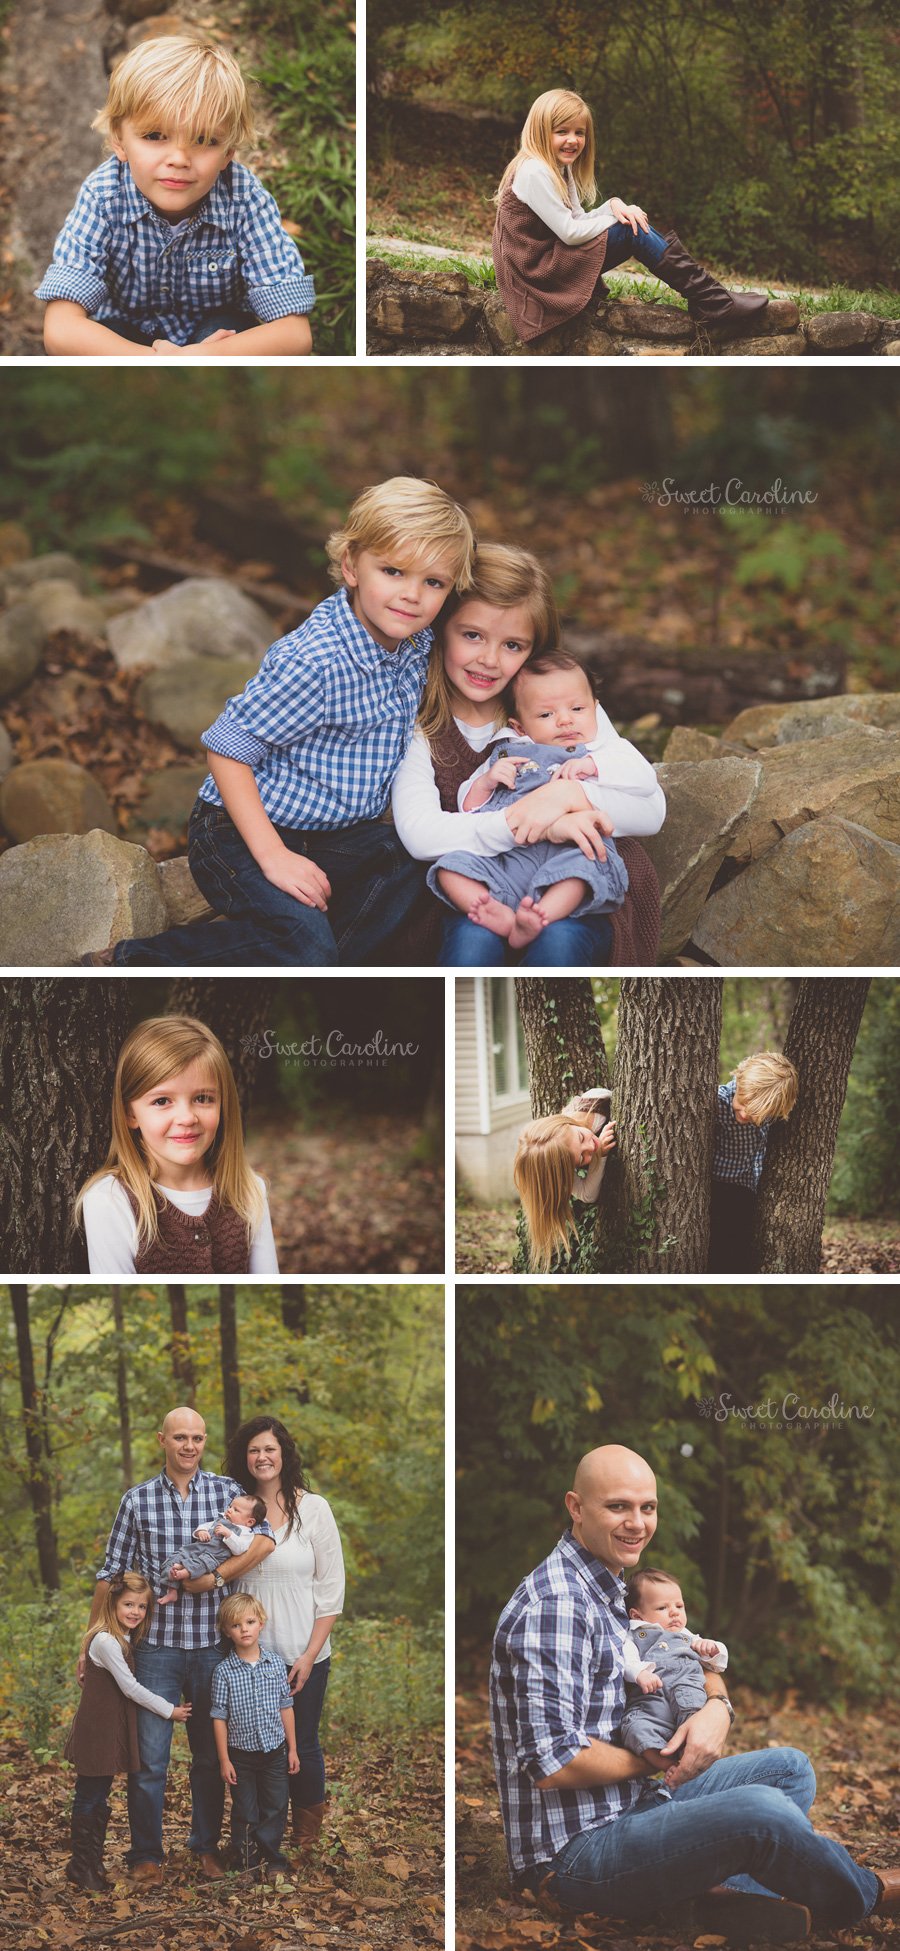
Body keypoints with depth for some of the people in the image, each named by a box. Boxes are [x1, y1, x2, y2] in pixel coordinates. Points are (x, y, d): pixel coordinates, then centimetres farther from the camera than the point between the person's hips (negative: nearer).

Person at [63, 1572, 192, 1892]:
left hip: (113, 1730, 9)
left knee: (100, 1797, 15)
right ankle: (80, 1865, 10)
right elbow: (130, 1688, -19)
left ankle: (94, 1862, 23)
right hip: (96, 1730, -9)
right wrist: (168, 1710, -12)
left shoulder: (125, 1640, 9)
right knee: (88, 1798, 1)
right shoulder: (106, 1641, -20)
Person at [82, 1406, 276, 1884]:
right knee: (149, 1757, -1)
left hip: (212, 1646, 1)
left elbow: (265, 1540, -13)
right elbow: (111, 1574, 8)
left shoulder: (226, 1490, 2)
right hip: (157, 1646, 0)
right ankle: (146, 1854, 13)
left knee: (210, 1754, 10)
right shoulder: (137, 1500, 3)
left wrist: (216, 1577, -17)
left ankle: (207, 1846, 25)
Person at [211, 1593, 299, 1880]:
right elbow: (219, 1717, -5)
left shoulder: (276, 1665, 0)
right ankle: (249, 1863, 19)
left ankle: (271, 1859, 20)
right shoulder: (224, 1671, -8)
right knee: (245, 1813, 6)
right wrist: (224, 1760, -6)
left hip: (274, 1751, 2)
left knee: (275, 1808, 6)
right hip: (240, 1753, -2)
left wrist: (292, 1749, 6)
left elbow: (286, 1708, 6)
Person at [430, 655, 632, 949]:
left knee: (583, 862, -38)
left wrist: (593, 765, -4)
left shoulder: (605, 750, 23)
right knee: (452, 867, -21)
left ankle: (538, 918, -54)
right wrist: (486, 781, 7)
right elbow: (468, 807, 27)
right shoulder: (507, 753, 28)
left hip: (575, 845, -3)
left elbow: (645, 778, 5)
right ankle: (501, 917, -43)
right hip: (509, 854, 3)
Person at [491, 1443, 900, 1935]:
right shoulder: (554, 1606, -20)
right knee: (760, 1810, -27)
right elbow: (551, 1764, -26)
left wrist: (717, 1708, -4)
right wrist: (657, 1761, -11)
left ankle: (741, 1892, -11)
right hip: (575, 1851, -11)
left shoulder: (616, 1592, 12)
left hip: (634, 1804, 11)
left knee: (788, 1768, 14)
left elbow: (700, 1669, 22)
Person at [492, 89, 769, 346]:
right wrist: (615, 218, -8)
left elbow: (578, 220, 10)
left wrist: (613, 205, -9)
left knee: (636, 224, 3)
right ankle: (712, 302, -13)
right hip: (540, 269, -10)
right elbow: (570, 232, -21)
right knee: (631, 230, -14)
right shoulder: (534, 174, -20)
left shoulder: (560, 169, 13)